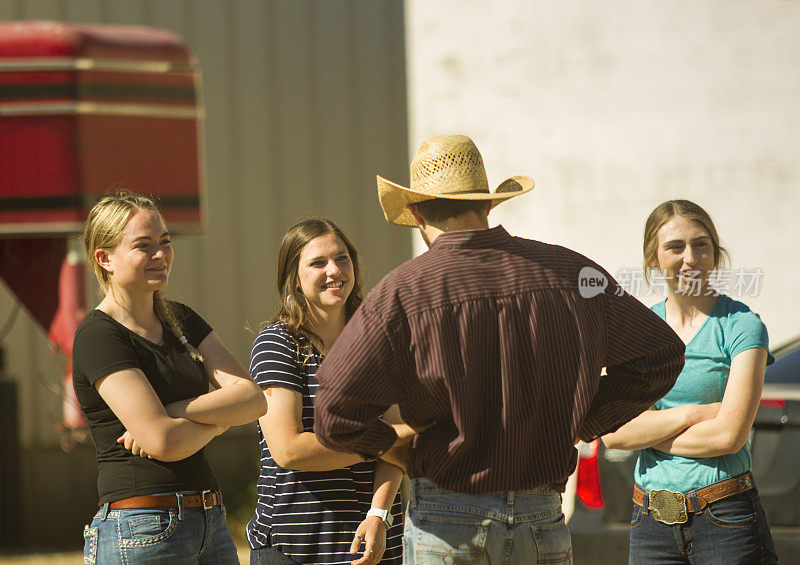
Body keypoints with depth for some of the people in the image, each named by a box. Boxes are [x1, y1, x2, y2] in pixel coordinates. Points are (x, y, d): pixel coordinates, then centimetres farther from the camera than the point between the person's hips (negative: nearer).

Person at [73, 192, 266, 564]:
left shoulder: (181, 320, 14)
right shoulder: (98, 336, -9)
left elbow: (254, 400, 1)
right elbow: (164, 441, -17)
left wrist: (168, 413, -11)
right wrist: (221, 417, 0)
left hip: (209, 524, 7)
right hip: (143, 532, -7)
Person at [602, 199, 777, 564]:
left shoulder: (742, 327, -5)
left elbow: (730, 435, -14)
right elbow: (612, 432, -3)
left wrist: (646, 432, -4)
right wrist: (692, 413, -12)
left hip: (727, 520, -4)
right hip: (651, 524, 4)